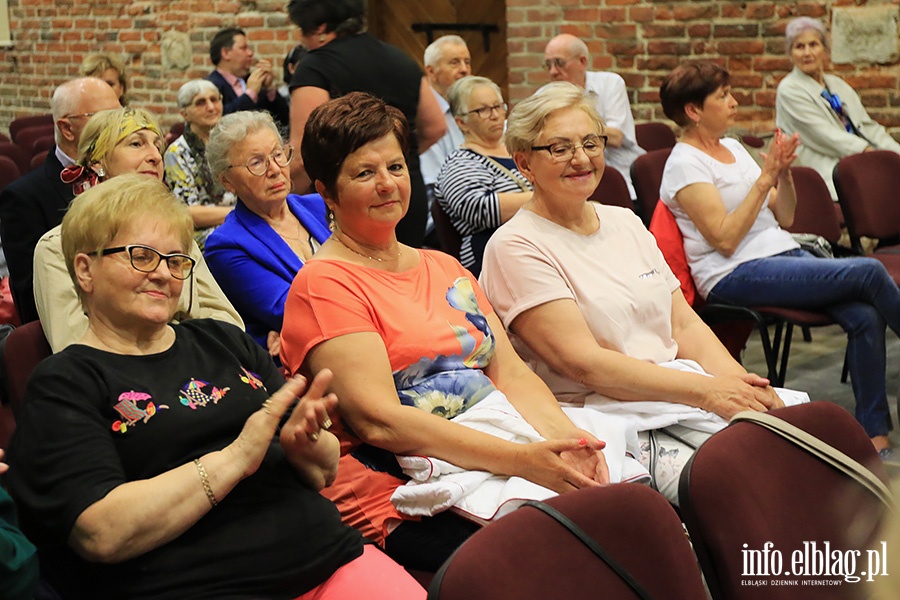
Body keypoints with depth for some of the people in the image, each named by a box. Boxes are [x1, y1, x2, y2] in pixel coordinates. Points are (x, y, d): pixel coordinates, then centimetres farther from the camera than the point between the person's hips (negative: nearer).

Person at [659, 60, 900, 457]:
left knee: (864, 316, -19)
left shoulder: (734, 148, 17)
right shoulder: (684, 164, -7)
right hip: (736, 275, -7)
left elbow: (784, 218, 15)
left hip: (784, 255, 7)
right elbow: (725, 239, -16)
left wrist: (784, 172, -2)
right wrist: (764, 177, -15)